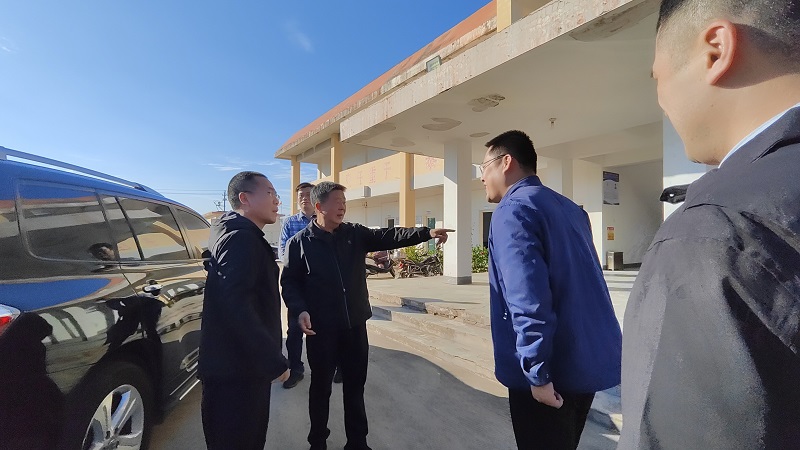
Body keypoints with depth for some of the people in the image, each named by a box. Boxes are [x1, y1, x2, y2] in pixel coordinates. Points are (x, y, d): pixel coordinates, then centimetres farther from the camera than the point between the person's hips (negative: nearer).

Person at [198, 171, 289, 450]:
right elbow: (236, 305, -31)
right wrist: (275, 360, -27)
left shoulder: (241, 234, 14)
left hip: (241, 363, 10)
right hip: (236, 368, -10)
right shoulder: (242, 237, -20)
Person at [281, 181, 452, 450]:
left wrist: (426, 233, -16)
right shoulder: (299, 243, -5)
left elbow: (387, 237, -4)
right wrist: (300, 310, -20)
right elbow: (289, 282, -3)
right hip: (321, 329, -3)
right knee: (321, 387, 14)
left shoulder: (355, 234, 4)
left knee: (355, 386, 16)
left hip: (355, 325, 3)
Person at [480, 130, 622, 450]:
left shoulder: (512, 210, -16)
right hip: (591, 360, 9)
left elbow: (529, 298, -26)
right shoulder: (570, 208, 12)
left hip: (553, 368, -9)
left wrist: (538, 371, -21)